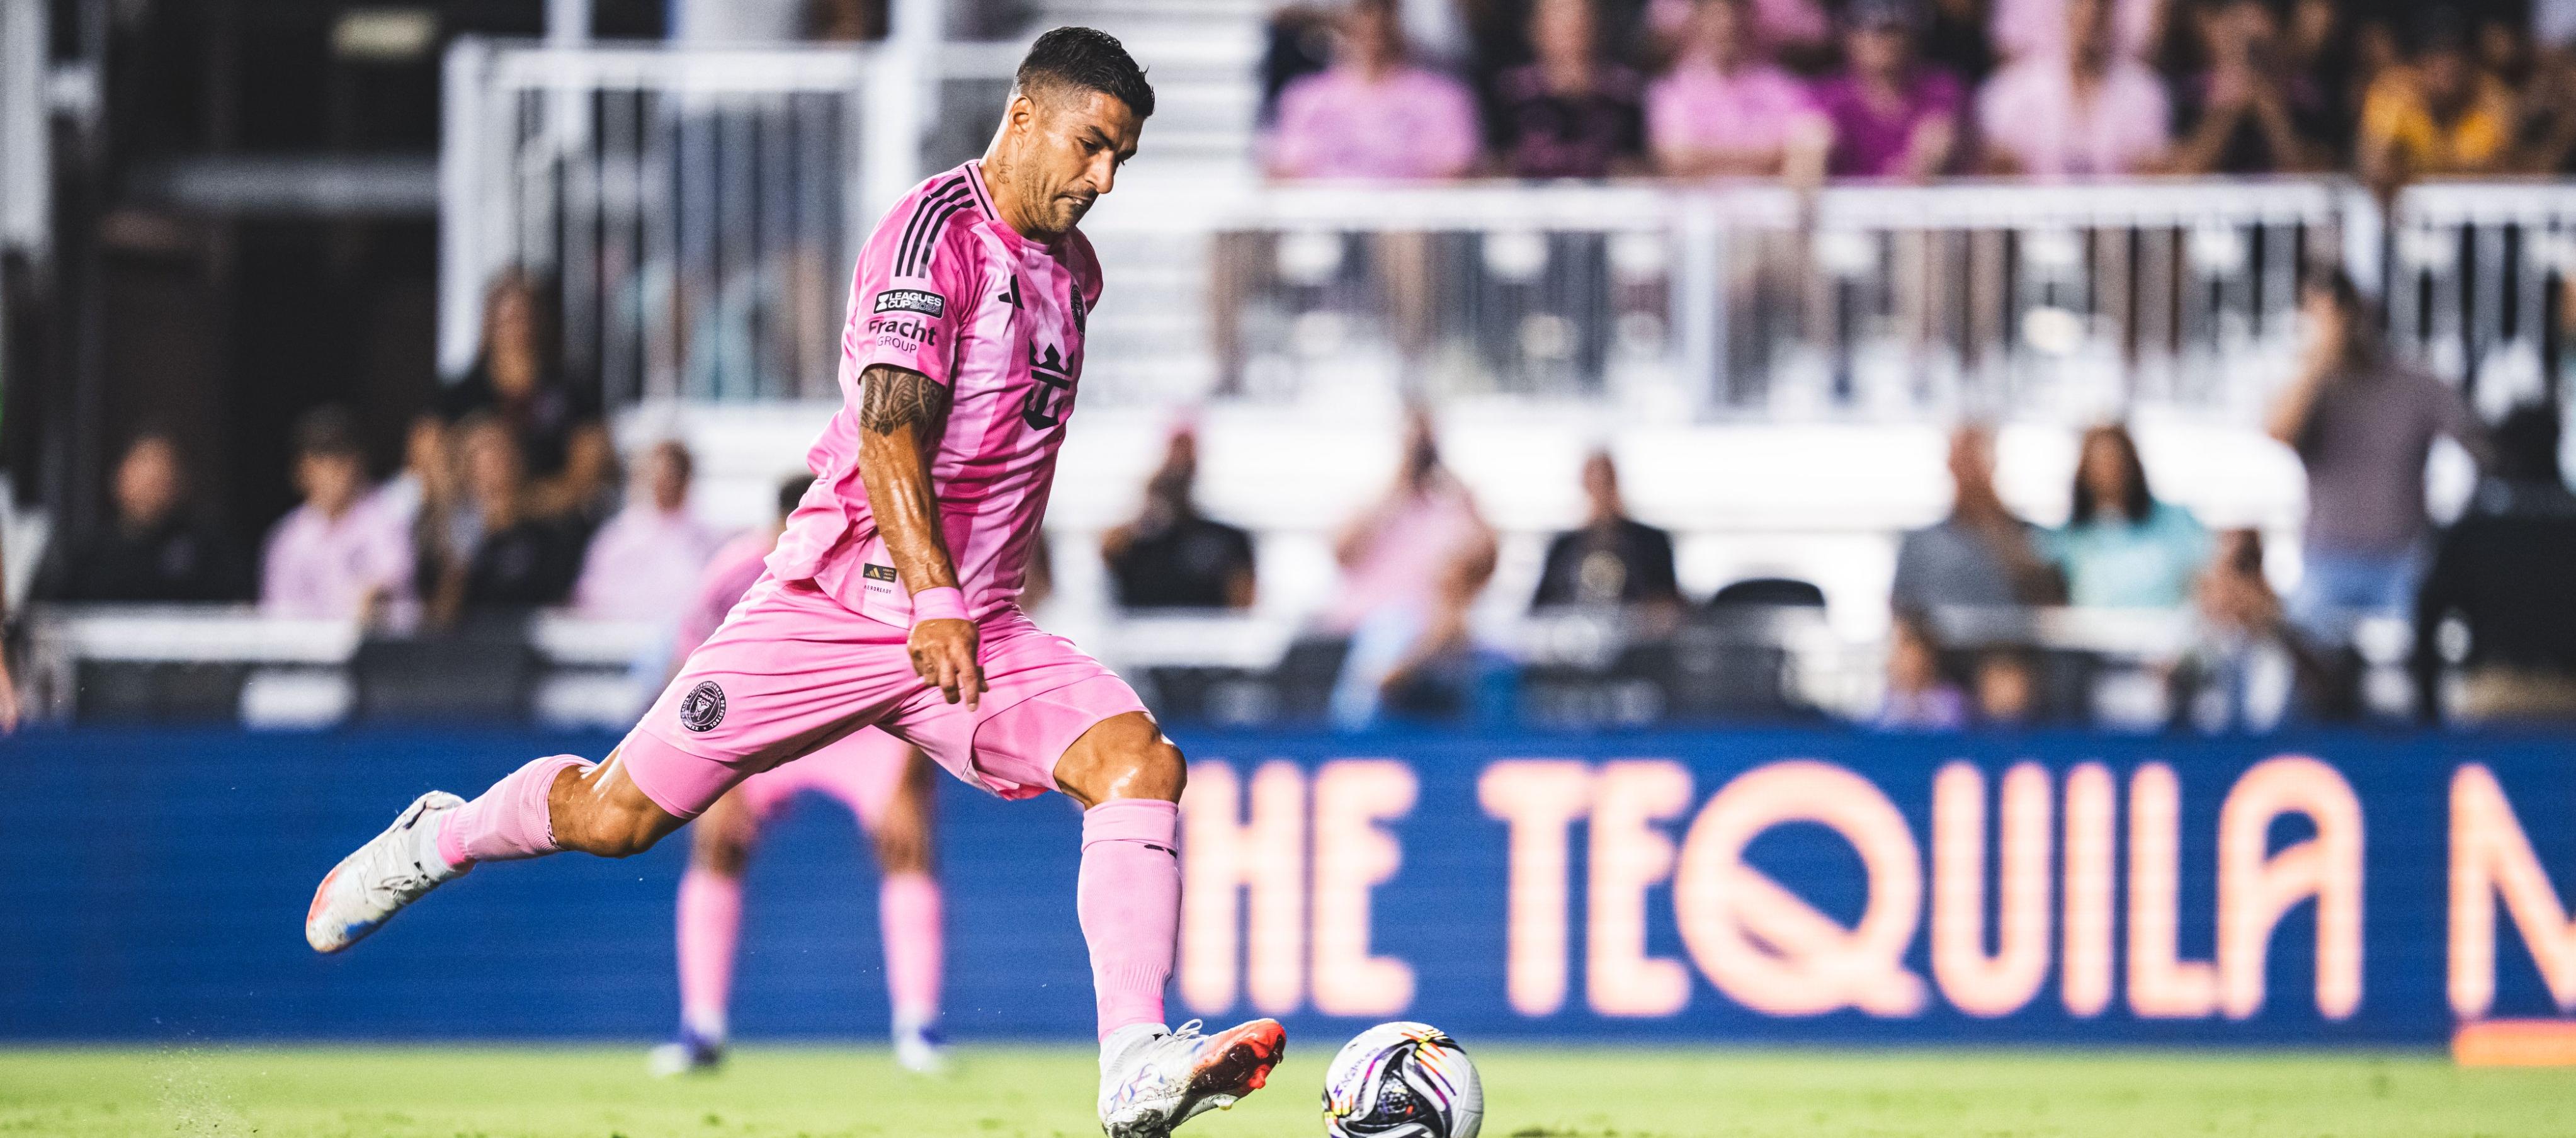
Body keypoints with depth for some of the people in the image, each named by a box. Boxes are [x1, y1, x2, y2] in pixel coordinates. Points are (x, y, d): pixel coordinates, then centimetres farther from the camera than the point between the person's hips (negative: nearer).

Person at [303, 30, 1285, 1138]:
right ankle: (439, 839, 30)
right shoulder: (934, 229, -12)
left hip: (978, 630, 6)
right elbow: (888, 423, -21)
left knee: (1140, 762, -20)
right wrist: (930, 601, -29)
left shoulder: (1072, 267, 15)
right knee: (617, 817, -2)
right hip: (843, 598, -6)